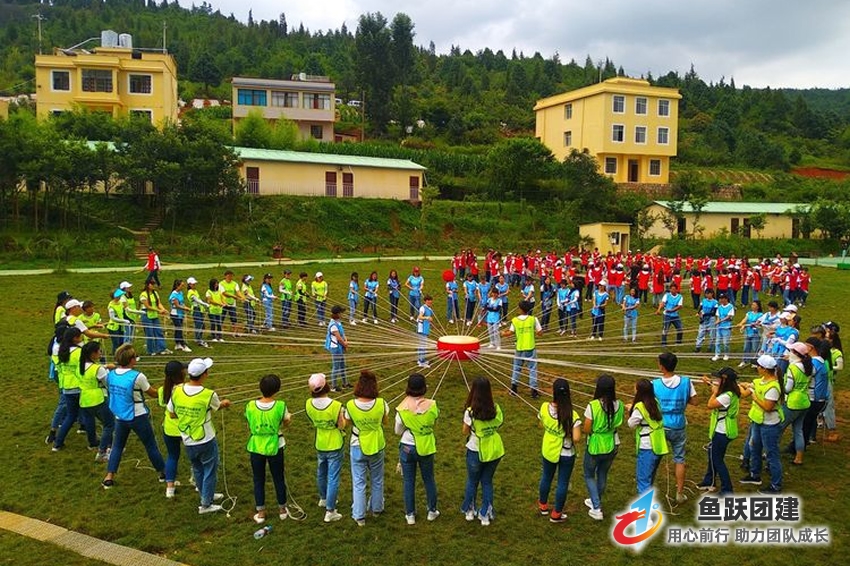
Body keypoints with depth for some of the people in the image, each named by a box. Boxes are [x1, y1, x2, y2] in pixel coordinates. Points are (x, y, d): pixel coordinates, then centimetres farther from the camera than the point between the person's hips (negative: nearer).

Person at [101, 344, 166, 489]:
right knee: (151, 446, 11)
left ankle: (109, 477, 16)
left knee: (117, 446, 20)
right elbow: (153, 394, -9)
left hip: (120, 417, 4)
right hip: (138, 417, -4)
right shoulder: (137, 376, -22)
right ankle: (163, 473, 25)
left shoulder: (110, 375, -6)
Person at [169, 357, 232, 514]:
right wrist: (224, 403, 24)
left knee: (197, 470, 24)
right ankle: (206, 505, 23)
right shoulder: (209, 395, -22)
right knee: (210, 471, 14)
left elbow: (172, 414, 0)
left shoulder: (176, 391, -12)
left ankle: (207, 495, 42)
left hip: (188, 442, 5)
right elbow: (218, 406, 1)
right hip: (206, 441, -5)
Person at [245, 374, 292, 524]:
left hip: (256, 448, 1)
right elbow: (286, 423, 0)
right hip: (274, 447, -1)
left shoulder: (250, 405, -13)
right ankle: (282, 509, 31)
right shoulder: (280, 406, -18)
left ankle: (260, 513, 25)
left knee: (258, 480, 16)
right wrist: (289, 417, 21)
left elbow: (249, 428, -1)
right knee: (279, 479, 17)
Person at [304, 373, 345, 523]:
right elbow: (341, 426, -16)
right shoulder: (335, 405, -27)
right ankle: (330, 511, 10)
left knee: (321, 474, 26)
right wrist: (344, 418, 1)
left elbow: (312, 421, 2)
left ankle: (323, 499, 48)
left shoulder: (308, 404, -14)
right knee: (333, 478, 5)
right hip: (334, 446, -5)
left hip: (320, 445, 5)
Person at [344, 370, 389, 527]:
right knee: (377, 480, 22)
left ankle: (359, 516, 18)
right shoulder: (381, 404, -19)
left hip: (358, 447, -1)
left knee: (358, 482, 12)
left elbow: (347, 423, -1)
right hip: (377, 446, 1)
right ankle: (376, 508, 40)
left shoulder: (350, 405, -20)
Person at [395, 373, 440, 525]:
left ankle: (410, 515, 24)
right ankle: (432, 511, 34)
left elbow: (398, 431, -7)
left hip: (407, 448, -1)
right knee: (429, 479, 20)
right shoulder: (431, 405, -17)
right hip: (427, 448, 1)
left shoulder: (402, 407, -19)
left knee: (409, 481, 14)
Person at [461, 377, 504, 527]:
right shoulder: (496, 408, -11)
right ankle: (485, 515, 25)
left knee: (472, 481, 21)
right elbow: (499, 425, 1)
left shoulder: (470, 411, -21)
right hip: (495, 451, 3)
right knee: (487, 482, 19)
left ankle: (469, 511, 37)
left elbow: (465, 432, -10)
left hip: (476, 451, -2)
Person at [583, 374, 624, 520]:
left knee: (589, 476, 18)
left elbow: (586, 430, -18)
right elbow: (618, 425, -1)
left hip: (595, 446, -4)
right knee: (602, 474, 26)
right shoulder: (619, 405, -11)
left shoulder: (593, 406, -24)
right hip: (612, 446, 4)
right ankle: (595, 501, 44)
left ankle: (597, 509, 14)